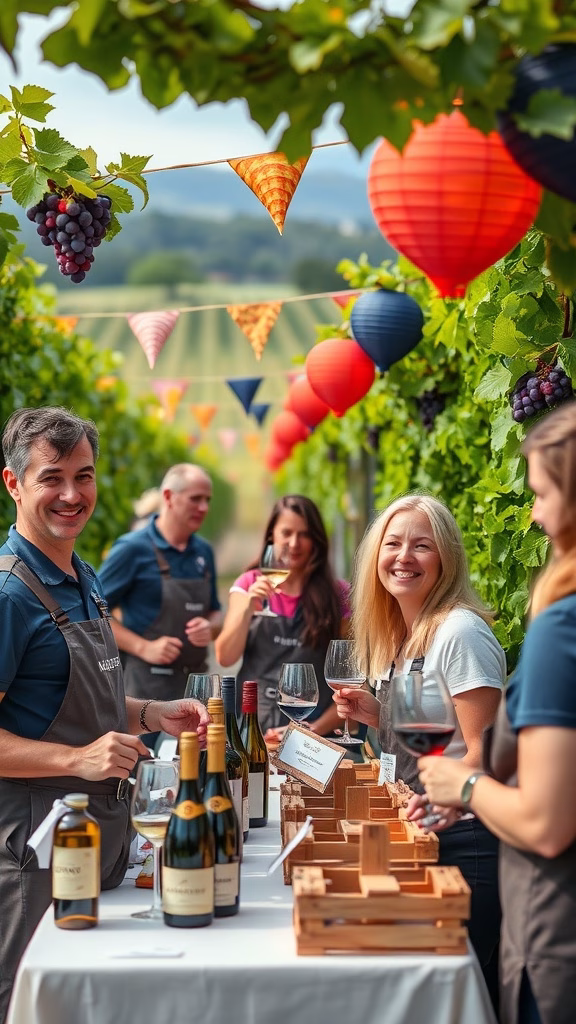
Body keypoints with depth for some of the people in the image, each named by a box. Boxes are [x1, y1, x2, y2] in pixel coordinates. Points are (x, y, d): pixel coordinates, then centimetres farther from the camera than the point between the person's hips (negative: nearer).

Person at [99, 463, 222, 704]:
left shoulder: (203, 552, 12)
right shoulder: (133, 548, -7)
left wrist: (210, 628, -3)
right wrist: (143, 648, -15)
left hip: (196, 682, 6)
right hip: (148, 684, -6)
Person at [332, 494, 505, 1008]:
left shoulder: (461, 633, -15)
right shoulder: (400, 638, 12)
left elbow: (485, 753, -18)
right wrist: (376, 713, 6)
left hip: (465, 844, -9)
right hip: (417, 839, 9)